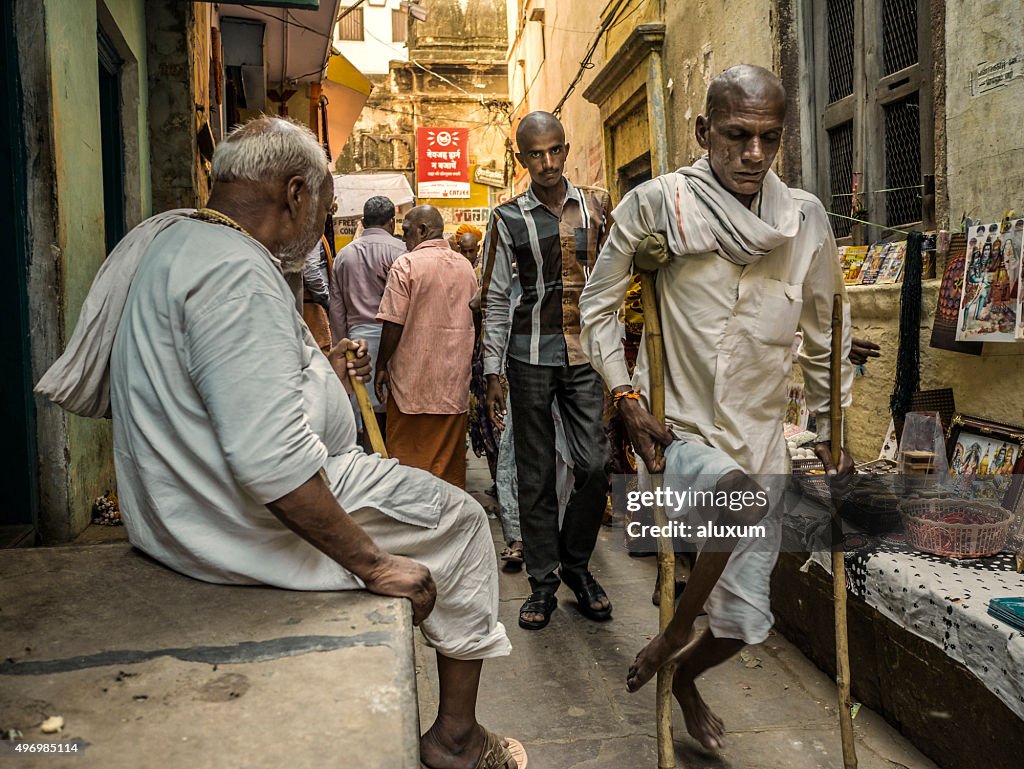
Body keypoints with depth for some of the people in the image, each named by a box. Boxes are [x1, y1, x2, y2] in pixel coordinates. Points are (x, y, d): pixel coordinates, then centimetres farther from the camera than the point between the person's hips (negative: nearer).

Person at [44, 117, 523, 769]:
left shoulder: (173, 237, 10)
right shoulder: (237, 271, -25)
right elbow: (271, 461, -33)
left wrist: (319, 372, 17)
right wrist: (372, 564, -23)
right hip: (244, 523, -11)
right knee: (459, 517, 2)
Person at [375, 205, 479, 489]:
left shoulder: (407, 264, -9)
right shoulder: (466, 266, 10)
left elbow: (393, 323, -13)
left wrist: (381, 366, -2)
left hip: (413, 376, -5)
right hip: (455, 378, 6)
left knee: (407, 455, 3)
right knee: (450, 454, 12)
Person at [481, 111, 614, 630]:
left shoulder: (596, 206, 9)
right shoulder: (508, 219, 2)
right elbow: (495, 300, 3)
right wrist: (492, 373, -1)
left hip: (587, 353, 2)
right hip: (531, 356, -1)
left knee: (595, 465, -3)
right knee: (536, 474, 4)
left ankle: (576, 564, 21)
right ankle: (543, 581, 19)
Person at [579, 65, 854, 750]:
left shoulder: (806, 219, 1)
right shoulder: (657, 202, -9)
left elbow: (824, 335, 13)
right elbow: (599, 304, 0)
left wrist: (832, 429, 15)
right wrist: (626, 395, -9)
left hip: (759, 440, 4)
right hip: (678, 434, -3)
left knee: (747, 622, 10)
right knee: (745, 493, -37)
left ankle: (684, 675, 47)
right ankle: (675, 633, -7)